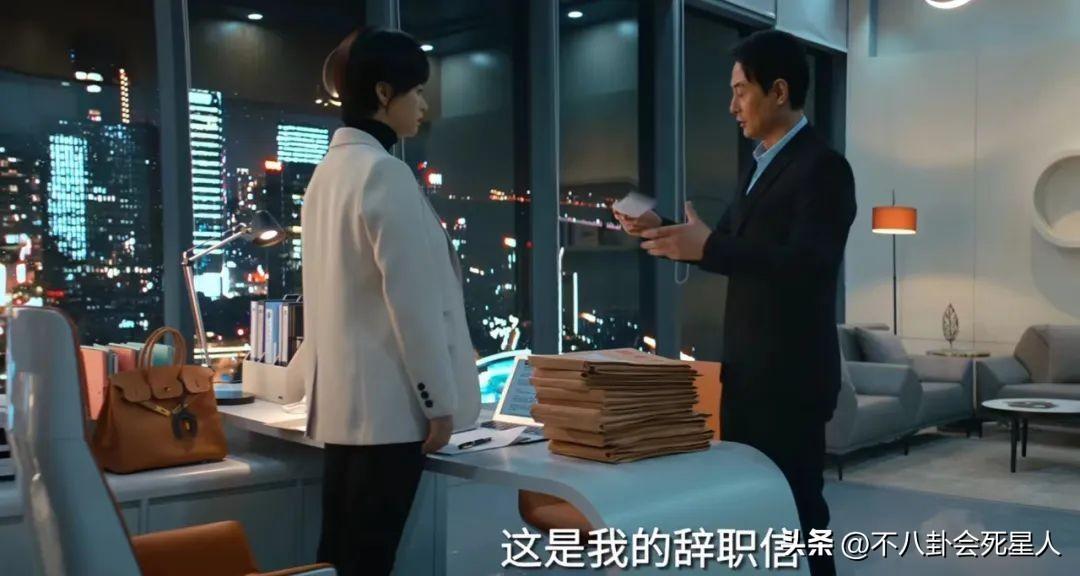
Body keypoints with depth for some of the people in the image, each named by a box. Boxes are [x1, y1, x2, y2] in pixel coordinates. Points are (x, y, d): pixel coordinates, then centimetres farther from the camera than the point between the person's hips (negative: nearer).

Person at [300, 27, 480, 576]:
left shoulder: (328, 171, 12)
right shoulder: (385, 173, -14)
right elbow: (412, 300, -18)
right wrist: (440, 399, -10)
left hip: (343, 400, 9)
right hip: (387, 404, -9)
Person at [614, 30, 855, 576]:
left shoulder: (823, 166, -13)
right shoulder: (759, 166, 15)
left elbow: (807, 264, -25)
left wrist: (706, 248, -31)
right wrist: (666, 231, 6)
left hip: (790, 374, -9)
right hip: (745, 370, 9)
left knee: (794, 509, -1)